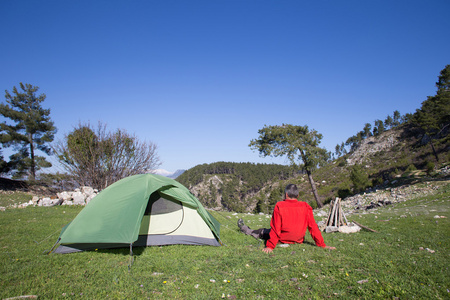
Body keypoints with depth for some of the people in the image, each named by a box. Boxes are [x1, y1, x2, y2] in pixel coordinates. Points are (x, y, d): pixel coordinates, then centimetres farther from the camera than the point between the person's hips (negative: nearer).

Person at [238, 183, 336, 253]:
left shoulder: (279, 206, -20)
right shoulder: (305, 207, -12)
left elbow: (275, 228, -19)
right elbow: (313, 227, -9)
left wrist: (270, 246, -14)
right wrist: (321, 244, -1)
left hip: (282, 240, -2)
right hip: (299, 240, 3)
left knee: (262, 231, 23)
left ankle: (245, 229, 48)